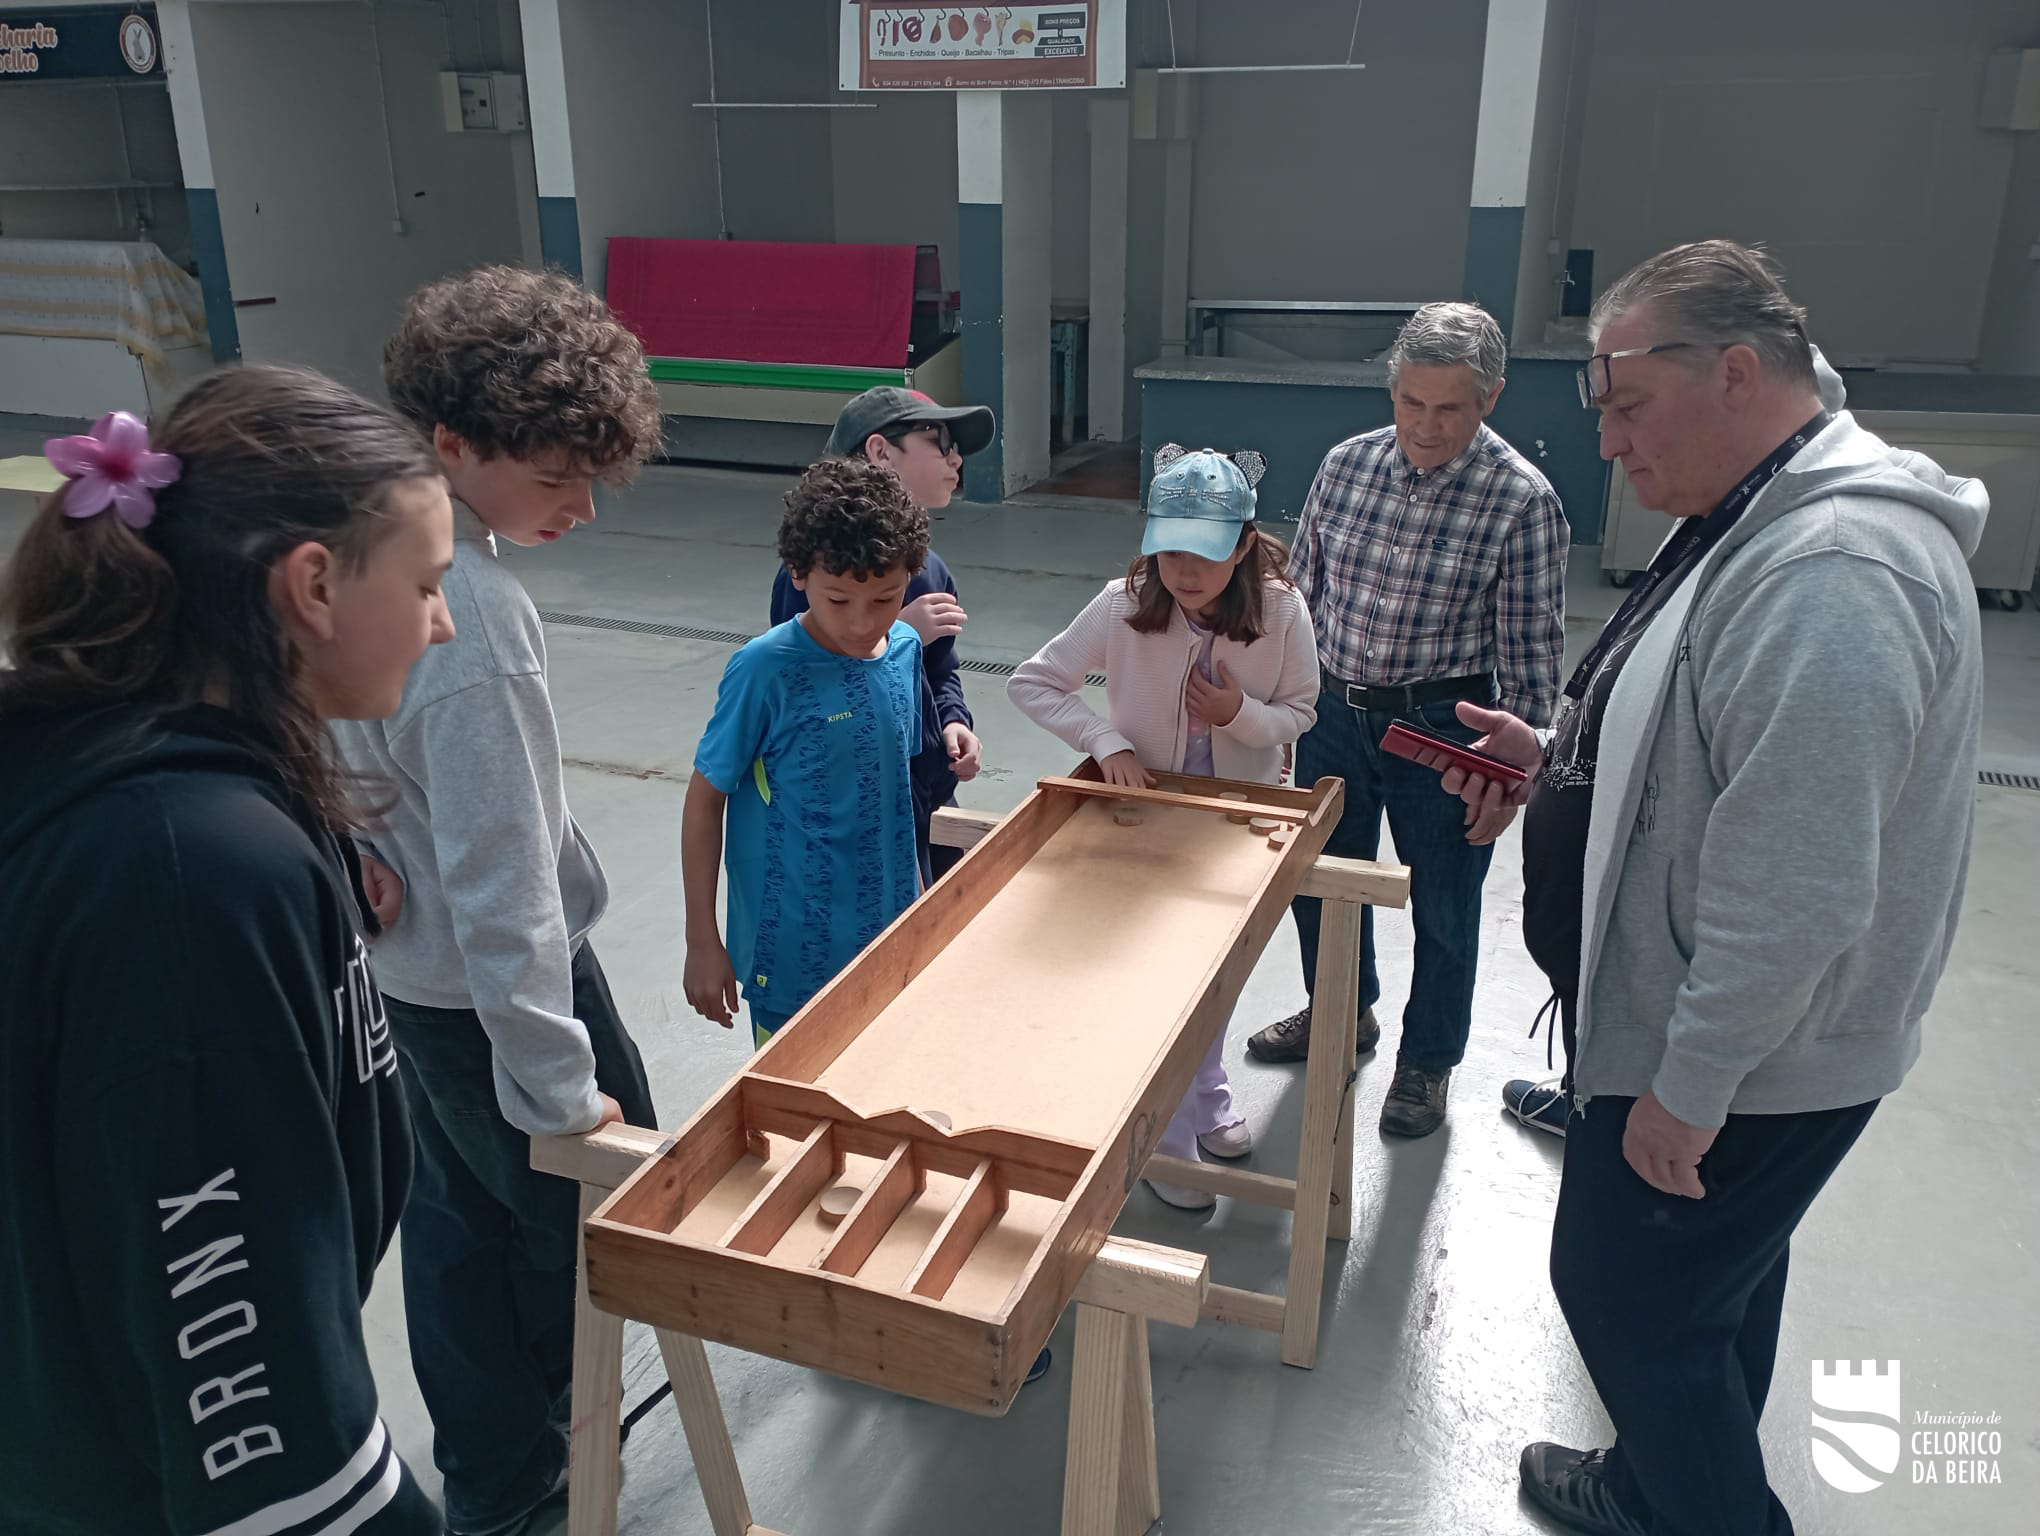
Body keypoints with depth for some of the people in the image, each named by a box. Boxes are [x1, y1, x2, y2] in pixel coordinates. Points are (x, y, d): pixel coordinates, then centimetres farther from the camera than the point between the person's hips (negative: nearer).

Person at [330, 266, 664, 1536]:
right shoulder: (475, 622, -32)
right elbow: (504, 887, -30)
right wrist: (561, 1090, -22)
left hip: (397, 967, 9)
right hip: (495, 990, -9)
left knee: (454, 1211, 22)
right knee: (587, 1206, 14)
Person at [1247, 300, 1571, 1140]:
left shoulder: (1522, 501, -15)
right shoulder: (1346, 465, -3)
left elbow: (1531, 651, -10)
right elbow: (1301, 590, 7)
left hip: (1443, 724, -4)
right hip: (1335, 708, 4)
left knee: (1443, 909, 11)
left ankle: (1427, 1060, 34)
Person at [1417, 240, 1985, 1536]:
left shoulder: (1831, 575, -28)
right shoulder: (1772, 521, 7)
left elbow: (1796, 890, -31)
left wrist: (1688, 1085, -23)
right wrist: (1561, 759, 6)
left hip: (1746, 1057, -10)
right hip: (1721, 1037, 10)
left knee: (1623, 1288, 6)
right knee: (1714, 1279, 24)